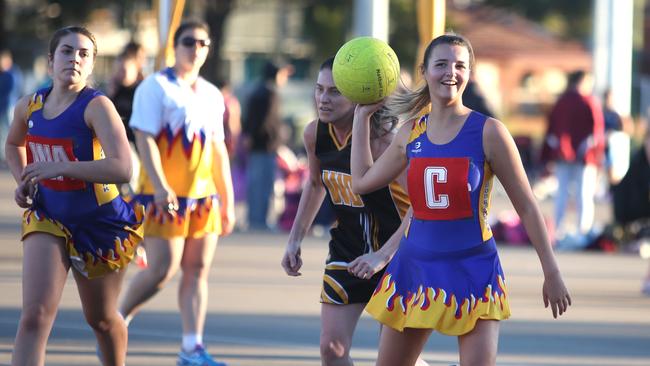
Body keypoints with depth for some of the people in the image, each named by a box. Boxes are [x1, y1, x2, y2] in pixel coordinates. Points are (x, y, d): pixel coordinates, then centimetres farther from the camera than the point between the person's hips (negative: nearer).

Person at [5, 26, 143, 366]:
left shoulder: (97, 106, -19)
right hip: (47, 218, 3)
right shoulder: (29, 106, -2)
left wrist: (59, 167, -36)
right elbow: (14, 144, 23)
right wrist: (22, 181, 4)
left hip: (100, 223, -3)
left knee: (101, 319, 17)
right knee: (34, 316, -15)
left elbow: (122, 169, -33)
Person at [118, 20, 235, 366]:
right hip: (166, 196, -6)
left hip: (204, 195, 6)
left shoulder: (212, 95, 16)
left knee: (198, 269, 2)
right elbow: (144, 139, -12)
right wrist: (160, 187, -23)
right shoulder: (156, 87, -4)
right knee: (162, 268, -11)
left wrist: (227, 200, 16)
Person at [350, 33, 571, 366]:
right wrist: (362, 115, 19)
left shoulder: (488, 132, -9)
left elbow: (527, 207, -5)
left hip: (472, 270, -5)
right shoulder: (411, 133, 5)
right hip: (416, 264, 5)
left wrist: (552, 274, -4)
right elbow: (362, 182, 17)